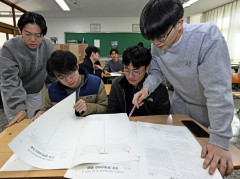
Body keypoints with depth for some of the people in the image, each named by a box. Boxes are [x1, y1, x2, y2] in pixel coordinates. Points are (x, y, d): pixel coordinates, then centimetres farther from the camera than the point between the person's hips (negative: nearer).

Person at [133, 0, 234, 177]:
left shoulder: (208, 37, -34)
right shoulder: (157, 45, -17)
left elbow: (219, 89, -36)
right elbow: (156, 71, -3)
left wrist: (220, 142, -34)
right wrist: (146, 88, -26)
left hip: (209, 108, -4)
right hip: (181, 102, 5)